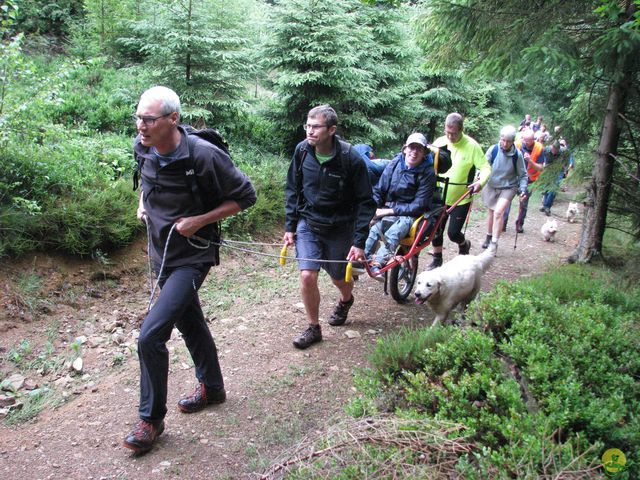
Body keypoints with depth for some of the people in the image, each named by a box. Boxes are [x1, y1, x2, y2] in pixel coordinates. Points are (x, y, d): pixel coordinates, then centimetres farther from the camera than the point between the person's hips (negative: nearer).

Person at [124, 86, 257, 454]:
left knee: (151, 334, -14)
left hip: (192, 257, -7)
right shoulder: (142, 147, -4)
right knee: (190, 323, 21)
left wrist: (199, 220, -20)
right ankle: (212, 387, 43)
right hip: (161, 253, 8)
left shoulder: (204, 156, -25)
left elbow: (246, 196, -15)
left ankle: (151, 419, 7)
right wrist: (143, 203, 6)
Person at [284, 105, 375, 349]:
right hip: (308, 223, 2)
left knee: (339, 278, 14)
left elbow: (365, 203, -14)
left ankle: (345, 300, 53)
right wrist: (290, 226, 1)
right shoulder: (302, 150, -10)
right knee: (307, 276, -12)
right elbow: (292, 190, 3)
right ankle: (313, 328, 11)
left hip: (339, 227, -2)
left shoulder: (351, 159, -20)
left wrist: (359, 242, -18)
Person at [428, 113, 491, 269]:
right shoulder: (439, 142, -3)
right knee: (436, 230, 8)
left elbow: (486, 168, -12)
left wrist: (481, 182, -32)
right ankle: (437, 260, 27)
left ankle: (464, 245, 32)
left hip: (461, 199, -3)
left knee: (453, 233, -3)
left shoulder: (472, 146, -12)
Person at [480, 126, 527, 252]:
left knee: (498, 212, -20)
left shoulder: (517, 155, -14)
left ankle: (494, 243, -12)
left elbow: (522, 175, -3)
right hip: (491, 186, 2)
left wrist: (523, 189, -14)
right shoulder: (493, 149, -14)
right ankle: (489, 237, 39)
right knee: (491, 212, 17)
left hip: (508, 188, -2)